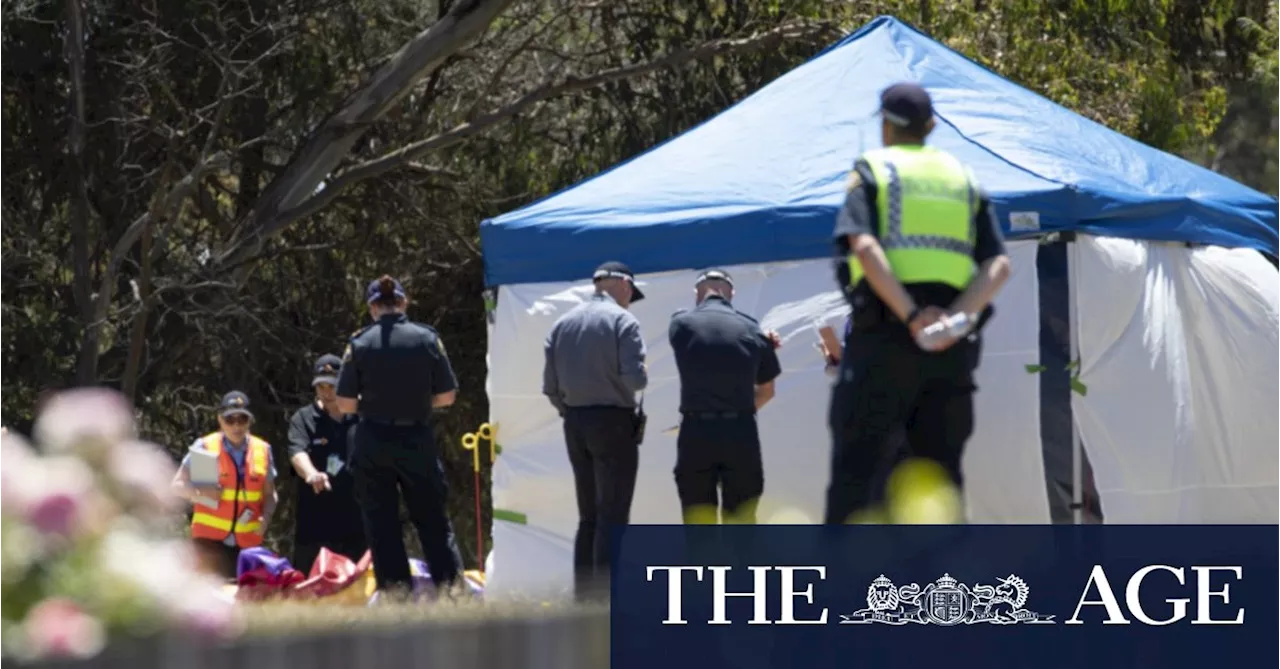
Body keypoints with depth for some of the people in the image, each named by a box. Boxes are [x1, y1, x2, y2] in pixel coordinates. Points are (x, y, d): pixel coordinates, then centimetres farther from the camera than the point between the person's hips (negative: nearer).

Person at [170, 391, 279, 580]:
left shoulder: (262, 450, 7)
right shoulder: (205, 447, -1)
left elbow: (269, 494, 13)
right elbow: (178, 485, 2)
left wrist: (266, 517, -8)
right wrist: (199, 490, -20)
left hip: (248, 541, 3)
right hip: (210, 538, -3)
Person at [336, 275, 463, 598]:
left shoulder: (360, 343, -6)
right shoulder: (427, 338, -4)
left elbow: (345, 404, -6)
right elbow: (447, 396, -1)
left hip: (373, 441, -1)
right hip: (417, 438, 1)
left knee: (380, 521, 7)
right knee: (431, 516, 11)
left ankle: (395, 585, 4)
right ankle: (449, 580, 9)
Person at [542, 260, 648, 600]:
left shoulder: (562, 324, 10)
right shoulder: (622, 320, -8)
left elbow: (550, 386, 8)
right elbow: (635, 377, -17)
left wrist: (569, 412, 17)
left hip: (575, 424, 6)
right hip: (613, 422, -6)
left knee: (588, 517, 14)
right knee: (613, 517, -5)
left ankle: (583, 597, 13)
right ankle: (605, 596, -11)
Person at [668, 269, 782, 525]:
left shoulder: (681, 325, -1)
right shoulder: (753, 331, 3)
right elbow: (766, 391, 15)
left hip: (696, 432, -1)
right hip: (741, 433, 1)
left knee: (698, 524, 6)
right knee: (741, 523, 7)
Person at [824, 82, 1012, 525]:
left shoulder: (872, 172, 6)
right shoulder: (964, 179, 19)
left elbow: (865, 247, -13)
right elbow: (998, 265, 5)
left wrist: (911, 316, -18)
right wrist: (956, 316, -8)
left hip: (883, 335, -4)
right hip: (953, 345, 4)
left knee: (854, 467, -3)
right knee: (941, 469, 7)